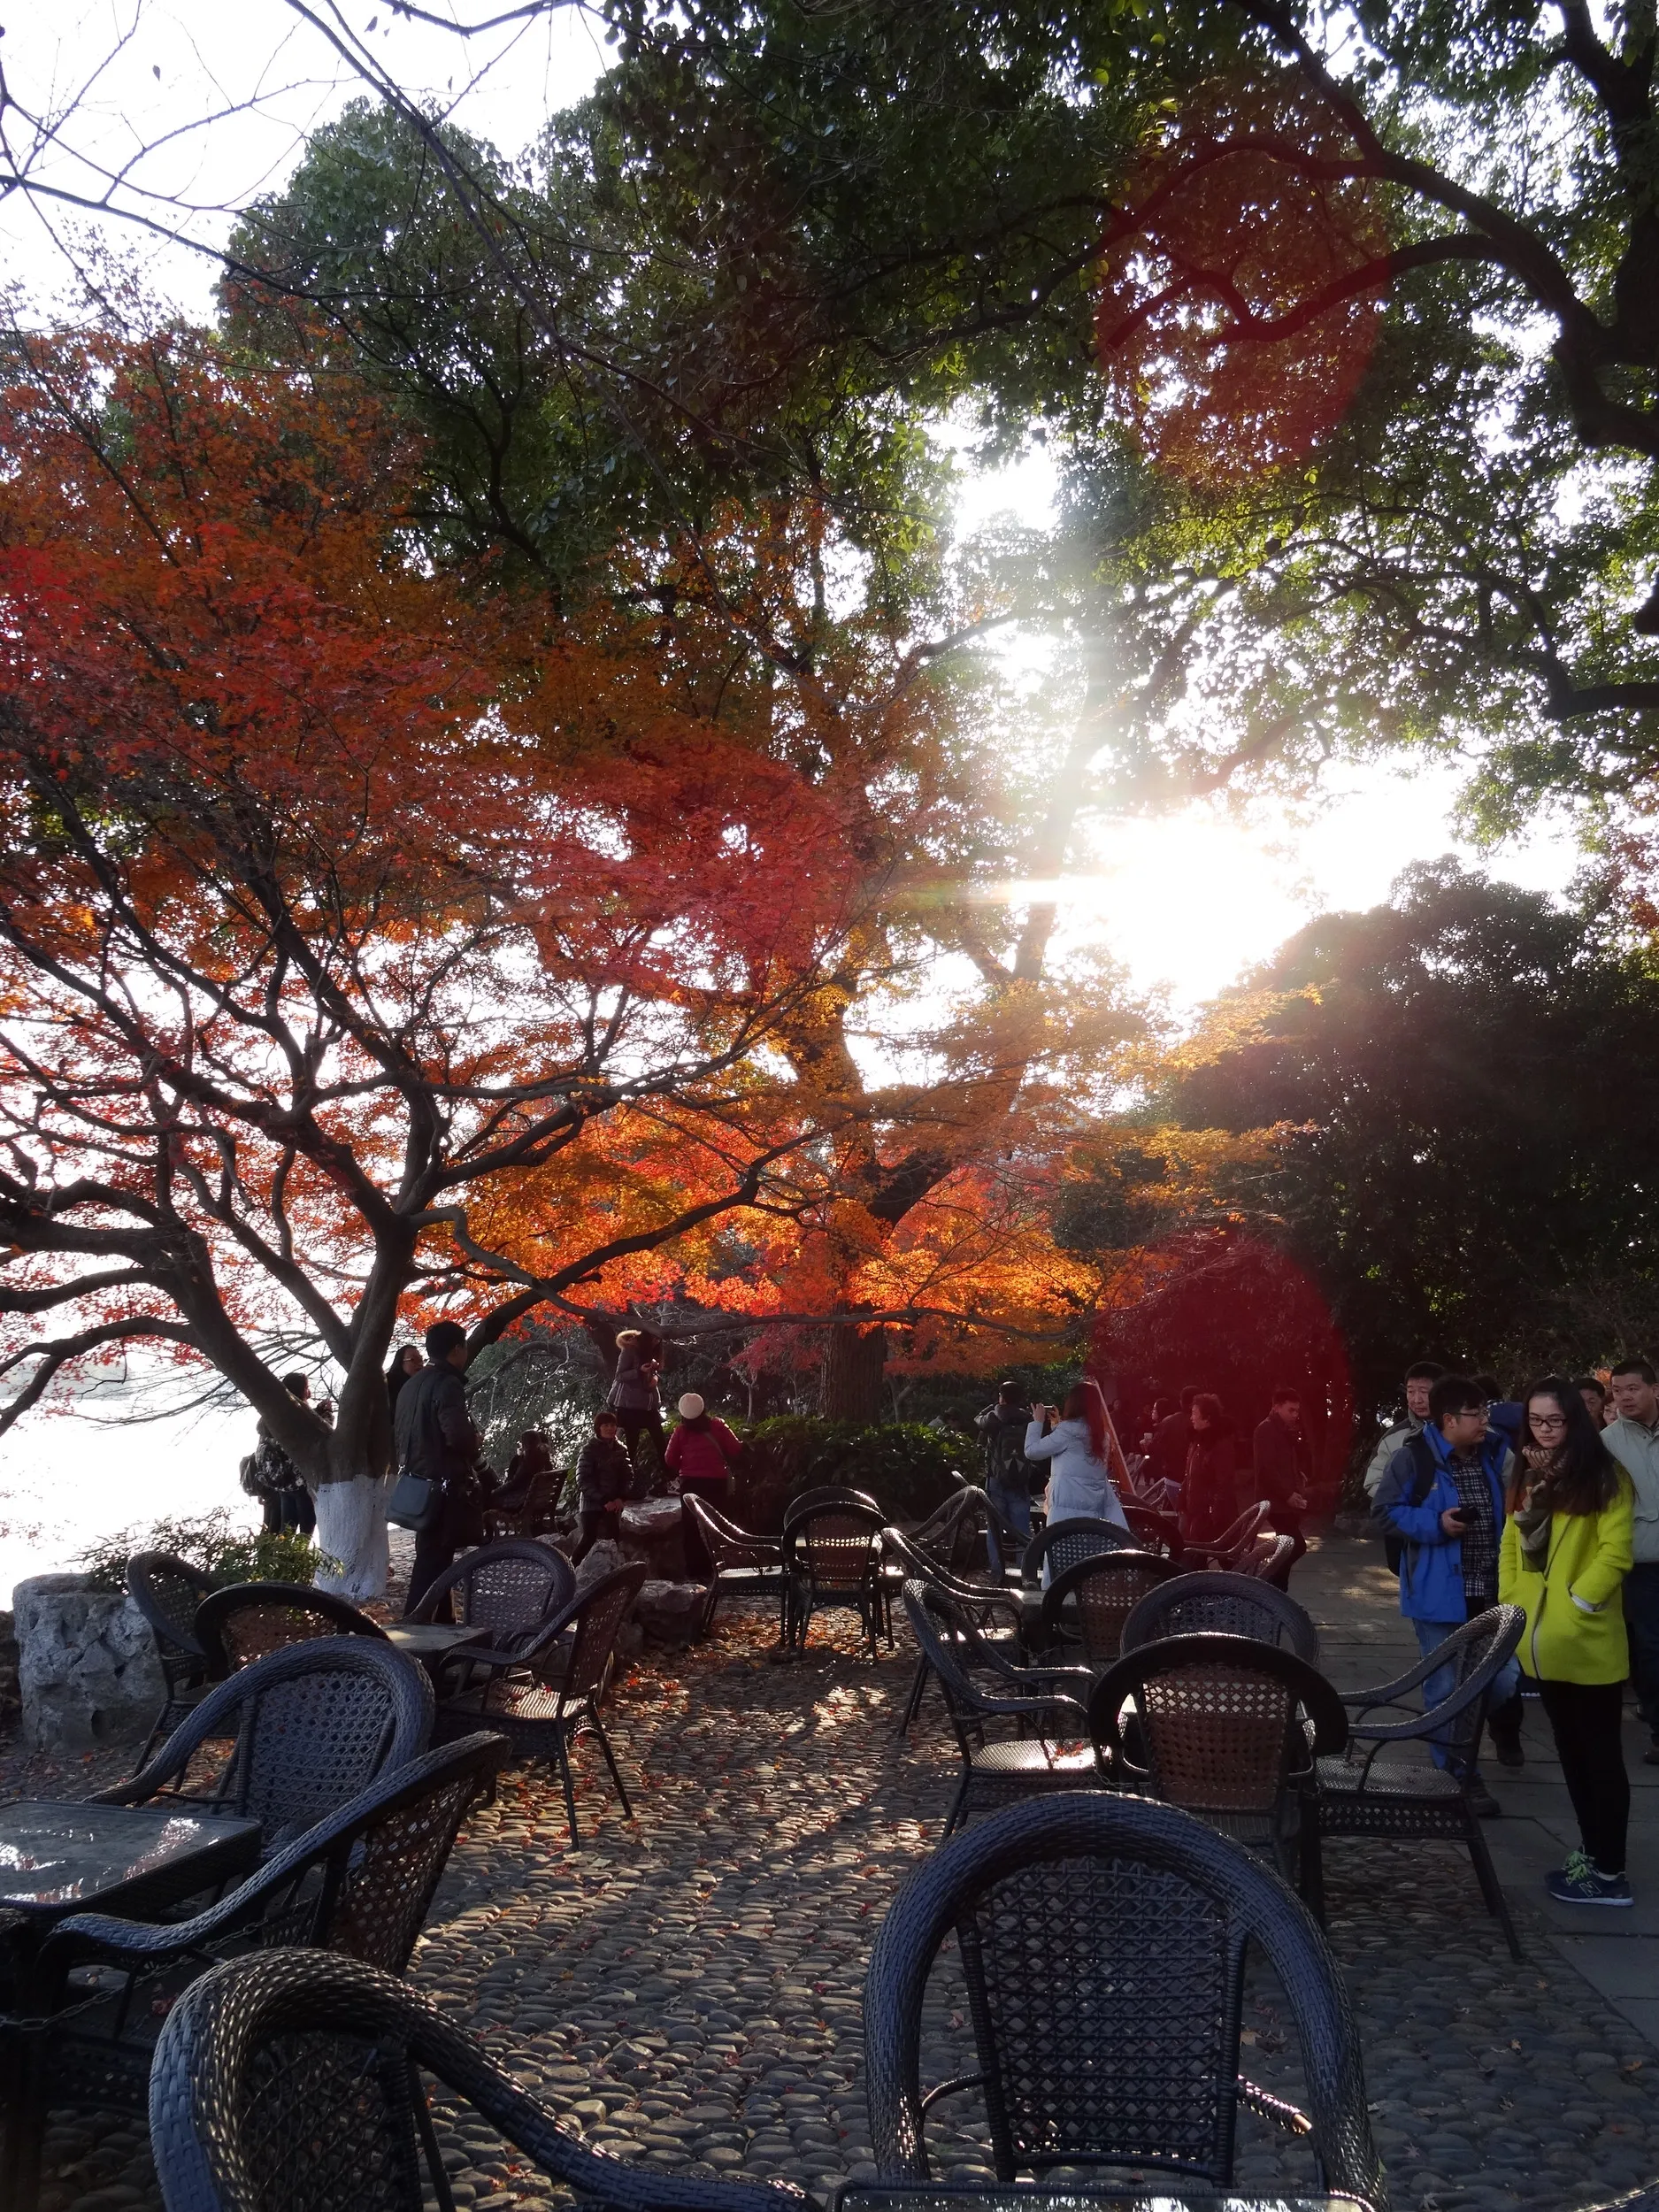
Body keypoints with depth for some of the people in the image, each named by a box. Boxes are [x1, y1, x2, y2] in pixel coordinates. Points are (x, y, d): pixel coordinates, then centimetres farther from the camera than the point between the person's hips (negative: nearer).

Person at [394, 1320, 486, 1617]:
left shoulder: (412, 1384, 12)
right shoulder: (447, 1384, -15)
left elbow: (399, 1432, 18)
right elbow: (458, 1434, -26)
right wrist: (475, 1441, -7)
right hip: (443, 1484, -9)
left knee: (433, 1556, 17)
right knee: (434, 1560, -5)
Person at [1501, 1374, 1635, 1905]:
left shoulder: (1604, 1476, -8)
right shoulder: (1527, 1475, 12)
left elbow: (1615, 1553, -13)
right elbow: (1512, 1547, 13)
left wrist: (1576, 1606, -17)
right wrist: (1511, 1605, 4)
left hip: (1588, 1639, -7)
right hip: (1543, 1639, 7)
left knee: (1599, 1752, 1)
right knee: (1571, 1749, 15)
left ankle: (1610, 1872, 7)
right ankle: (1591, 1852, 25)